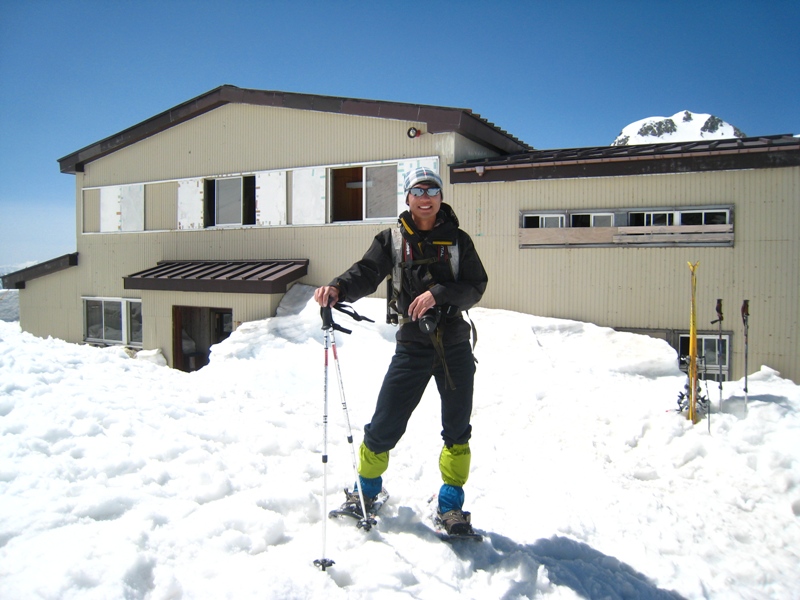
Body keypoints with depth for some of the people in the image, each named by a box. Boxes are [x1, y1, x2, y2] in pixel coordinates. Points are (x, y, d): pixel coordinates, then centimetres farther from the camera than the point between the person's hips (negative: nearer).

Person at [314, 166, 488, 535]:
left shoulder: (457, 239, 4)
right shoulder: (392, 240, 3)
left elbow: (475, 286, -4)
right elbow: (367, 273, -11)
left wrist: (438, 293, -21)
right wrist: (337, 289, -32)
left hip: (455, 345, 1)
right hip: (412, 345, -1)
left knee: (457, 431, 7)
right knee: (385, 426, 0)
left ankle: (451, 505, 25)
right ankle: (366, 489, 27)